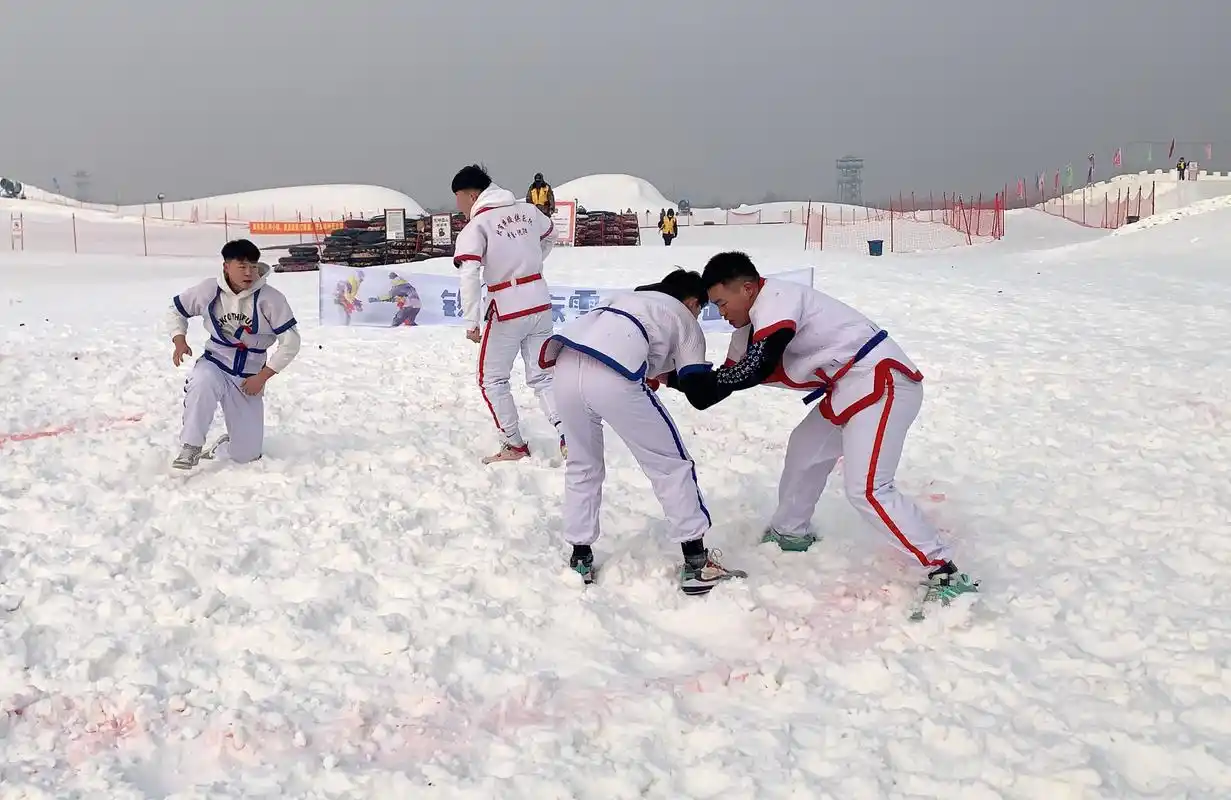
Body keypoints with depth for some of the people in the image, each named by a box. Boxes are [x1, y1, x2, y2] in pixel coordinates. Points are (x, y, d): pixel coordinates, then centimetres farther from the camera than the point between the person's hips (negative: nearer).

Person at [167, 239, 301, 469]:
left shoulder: (270, 299, -16)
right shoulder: (209, 290, -10)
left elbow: (290, 342, -11)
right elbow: (176, 310, 8)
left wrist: (262, 377, -13)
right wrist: (179, 340, -9)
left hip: (248, 378, 0)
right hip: (215, 363, 0)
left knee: (246, 456, 2)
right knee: (202, 384, -40)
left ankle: (236, 436, 40)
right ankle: (190, 447, -23)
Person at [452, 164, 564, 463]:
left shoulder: (476, 226, -12)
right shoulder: (528, 211, 6)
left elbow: (470, 277, -22)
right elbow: (550, 236, 26)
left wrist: (471, 323, -21)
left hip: (507, 312, -6)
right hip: (541, 306, 6)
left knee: (493, 380, 11)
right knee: (541, 375, 13)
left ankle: (514, 446, 14)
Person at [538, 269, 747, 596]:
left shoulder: (628, 297, 41)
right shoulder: (685, 320, 26)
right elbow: (699, 392, 19)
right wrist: (672, 375, 39)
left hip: (566, 365, 5)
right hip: (611, 378, -5)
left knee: (583, 466, 27)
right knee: (672, 465, 11)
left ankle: (580, 559, 28)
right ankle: (697, 565, 12)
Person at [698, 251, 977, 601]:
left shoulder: (776, 299, -16)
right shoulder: (758, 313, 14)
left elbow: (756, 369, -22)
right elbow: (735, 369, 18)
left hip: (881, 383, -11)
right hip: (852, 388, 11)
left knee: (867, 489, -17)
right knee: (805, 450, 23)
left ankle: (944, 573, -15)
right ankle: (790, 533, 42)